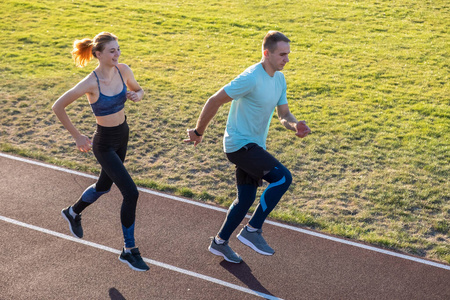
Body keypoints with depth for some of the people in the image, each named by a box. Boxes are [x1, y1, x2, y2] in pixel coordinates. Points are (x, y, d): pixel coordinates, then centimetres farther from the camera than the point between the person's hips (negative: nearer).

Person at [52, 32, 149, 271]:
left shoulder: (123, 70, -8)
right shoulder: (90, 83, -25)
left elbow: (139, 90, 12)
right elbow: (58, 107, -16)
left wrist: (137, 96, -12)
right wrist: (77, 136, -11)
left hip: (122, 136, 7)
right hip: (104, 144, -7)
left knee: (104, 186, 26)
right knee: (131, 193, -11)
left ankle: (73, 213, 56)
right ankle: (129, 250, 7)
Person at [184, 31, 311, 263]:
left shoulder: (279, 78, 6)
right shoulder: (251, 78, -22)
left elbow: (284, 115, 8)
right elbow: (214, 101, -17)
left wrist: (295, 125, -15)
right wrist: (198, 132, -8)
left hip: (255, 146, 9)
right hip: (239, 144, -9)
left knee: (246, 198, 14)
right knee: (283, 177, -20)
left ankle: (220, 242, 33)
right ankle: (252, 230, -8)